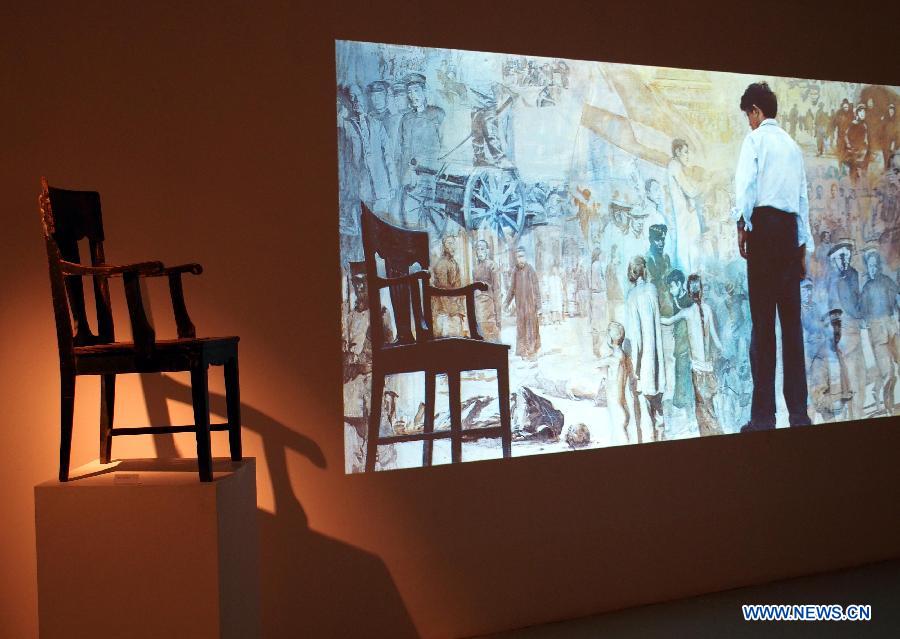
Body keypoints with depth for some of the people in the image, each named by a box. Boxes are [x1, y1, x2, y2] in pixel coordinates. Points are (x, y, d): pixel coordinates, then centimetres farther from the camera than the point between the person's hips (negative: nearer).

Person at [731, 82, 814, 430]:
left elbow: (746, 182, -13)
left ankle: (763, 414, -11)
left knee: (762, 319, -8)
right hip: (791, 229, 6)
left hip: (764, 223, -6)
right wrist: (804, 246, 22)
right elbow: (804, 197, 20)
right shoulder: (793, 145, 21)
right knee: (791, 320, 6)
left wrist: (742, 225, -10)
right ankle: (798, 412, 5)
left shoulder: (756, 138, 2)